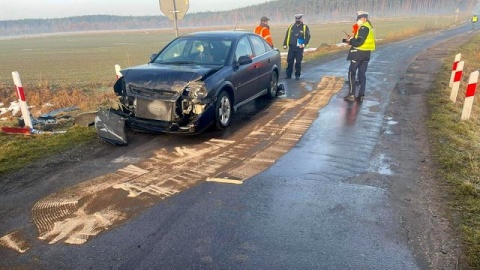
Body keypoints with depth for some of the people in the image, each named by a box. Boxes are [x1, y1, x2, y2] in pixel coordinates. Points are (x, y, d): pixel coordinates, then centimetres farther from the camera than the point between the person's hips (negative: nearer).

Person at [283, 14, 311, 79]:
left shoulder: (305, 27, 3)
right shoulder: (291, 27, 11)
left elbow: (307, 37, -2)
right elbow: (287, 36, 12)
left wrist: (303, 44, -15)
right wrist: (285, 44, 4)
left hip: (299, 48, -2)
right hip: (291, 48, 3)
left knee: (298, 62, 1)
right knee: (289, 61, 2)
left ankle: (297, 75, 13)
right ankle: (288, 75, 11)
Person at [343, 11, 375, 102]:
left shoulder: (364, 27, -15)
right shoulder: (369, 27, 16)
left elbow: (359, 42, -21)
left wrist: (351, 41, -4)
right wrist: (353, 40, 4)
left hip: (358, 53, -9)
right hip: (366, 53, 9)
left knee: (352, 73, -2)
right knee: (362, 74, 10)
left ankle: (351, 95, -3)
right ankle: (361, 95, 11)